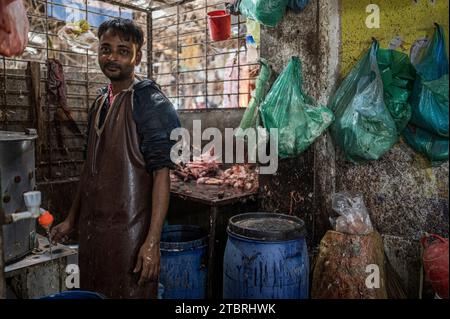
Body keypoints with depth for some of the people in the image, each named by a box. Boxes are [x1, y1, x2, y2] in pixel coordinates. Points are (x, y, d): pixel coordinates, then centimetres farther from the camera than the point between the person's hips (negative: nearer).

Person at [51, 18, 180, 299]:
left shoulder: (151, 103, -12)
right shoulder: (100, 102, 9)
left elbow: (161, 174, -16)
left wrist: (153, 241, -21)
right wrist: (72, 219, 18)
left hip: (130, 230, -6)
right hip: (91, 227, 7)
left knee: (131, 293, 6)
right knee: (92, 293, 17)